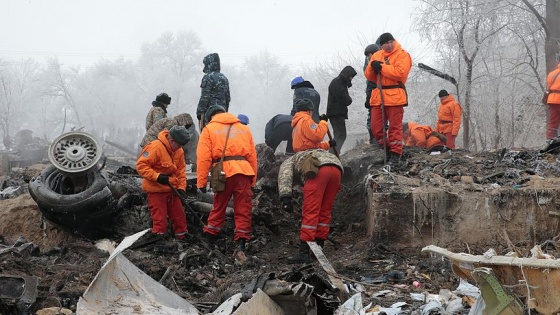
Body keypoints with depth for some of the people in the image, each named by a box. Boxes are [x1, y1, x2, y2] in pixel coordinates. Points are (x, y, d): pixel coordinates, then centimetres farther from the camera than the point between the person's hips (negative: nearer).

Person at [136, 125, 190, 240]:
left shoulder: (179, 151, 3)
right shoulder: (155, 147, -21)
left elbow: (180, 171, 8)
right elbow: (141, 165, -22)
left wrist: (181, 187, -5)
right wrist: (157, 176, -29)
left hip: (171, 190, 7)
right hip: (156, 191, -7)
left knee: (179, 215, 14)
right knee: (160, 219, -4)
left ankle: (182, 237, 29)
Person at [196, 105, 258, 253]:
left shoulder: (209, 129, 10)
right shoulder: (244, 128, 21)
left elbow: (203, 158, 0)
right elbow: (252, 155, 16)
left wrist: (201, 182, 1)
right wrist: (253, 180, 18)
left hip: (224, 172, -2)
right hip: (244, 171, 2)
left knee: (219, 206, 15)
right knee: (243, 209, 6)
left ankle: (211, 235, 25)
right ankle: (241, 240, 1)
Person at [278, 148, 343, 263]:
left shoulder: (288, 162, 30)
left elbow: (284, 177, 6)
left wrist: (285, 198, -5)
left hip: (318, 169, -6)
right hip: (337, 169, 6)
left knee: (310, 212, -5)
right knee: (325, 211, 17)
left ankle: (304, 253, -6)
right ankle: (319, 247, 21)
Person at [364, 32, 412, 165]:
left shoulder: (402, 55, -3)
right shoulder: (376, 55, 15)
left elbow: (400, 73, -18)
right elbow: (368, 76, 14)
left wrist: (381, 67, -15)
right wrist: (372, 67, -7)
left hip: (395, 96, -6)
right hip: (378, 96, 6)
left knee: (395, 126, -3)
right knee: (375, 127, 5)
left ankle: (395, 154, 3)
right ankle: (387, 149, 20)